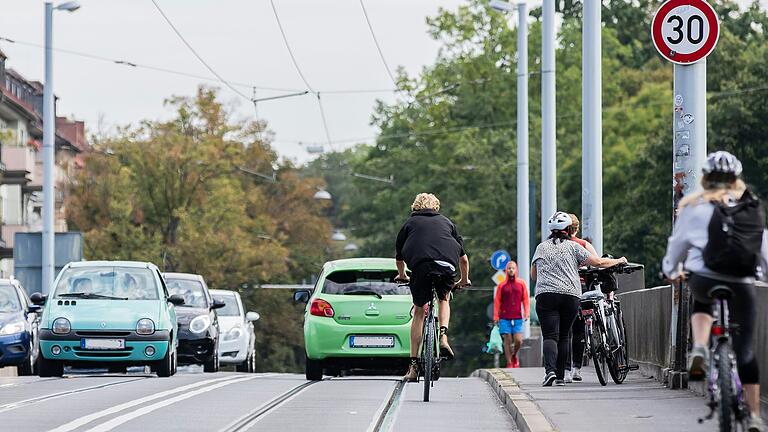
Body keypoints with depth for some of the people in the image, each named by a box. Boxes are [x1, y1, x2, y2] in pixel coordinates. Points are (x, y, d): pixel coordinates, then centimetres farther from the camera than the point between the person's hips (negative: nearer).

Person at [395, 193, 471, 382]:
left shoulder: (410, 223, 27)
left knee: (419, 311, 12)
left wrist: (402, 276, 53)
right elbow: (463, 257, 32)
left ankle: (413, 366, 7)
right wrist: (464, 279, 48)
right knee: (443, 299, 30)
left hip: (420, 266, -1)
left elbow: (399, 256, 34)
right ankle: (443, 337, 5)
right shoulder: (446, 222, 31)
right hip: (447, 266, 1)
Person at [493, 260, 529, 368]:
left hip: (517, 318, 0)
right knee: (507, 341, -2)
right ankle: (509, 363, 4)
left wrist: (527, 313, -2)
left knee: (518, 340, -8)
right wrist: (496, 317, 0)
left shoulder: (521, 284, 9)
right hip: (505, 318, 0)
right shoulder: (501, 285, 8)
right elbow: (497, 301, 7)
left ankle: (514, 356, 20)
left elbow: (526, 299, 9)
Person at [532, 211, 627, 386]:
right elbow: (598, 262, 7)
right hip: (571, 295, 0)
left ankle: (550, 370, -28)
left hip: (545, 295, 0)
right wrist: (619, 261, 23)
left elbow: (533, 275, 24)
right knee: (563, 336, 11)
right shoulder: (573, 247, 9)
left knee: (550, 336, -7)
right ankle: (560, 376, 10)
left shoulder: (541, 247, 16)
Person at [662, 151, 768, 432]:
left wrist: (671, 270, 31)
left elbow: (678, 243, 14)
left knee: (702, 303, 37)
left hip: (703, 280, 0)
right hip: (741, 284, 0)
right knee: (745, 351, 8)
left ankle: (699, 350, 10)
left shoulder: (694, 207, 8)